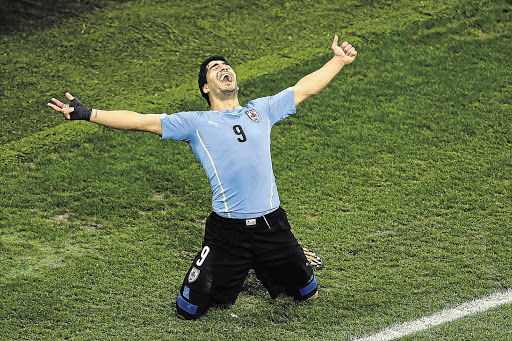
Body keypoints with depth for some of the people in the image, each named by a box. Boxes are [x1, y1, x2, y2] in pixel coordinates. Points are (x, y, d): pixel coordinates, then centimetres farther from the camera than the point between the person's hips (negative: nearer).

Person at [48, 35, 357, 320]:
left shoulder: (261, 110, 14)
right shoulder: (195, 123, 4)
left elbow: (305, 88, 22)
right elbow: (141, 121, -1)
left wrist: (339, 60, 23)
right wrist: (87, 114, -9)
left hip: (273, 224, 3)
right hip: (227, 232, -2)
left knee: (308, 294, 12)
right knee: (189, 311, -2)